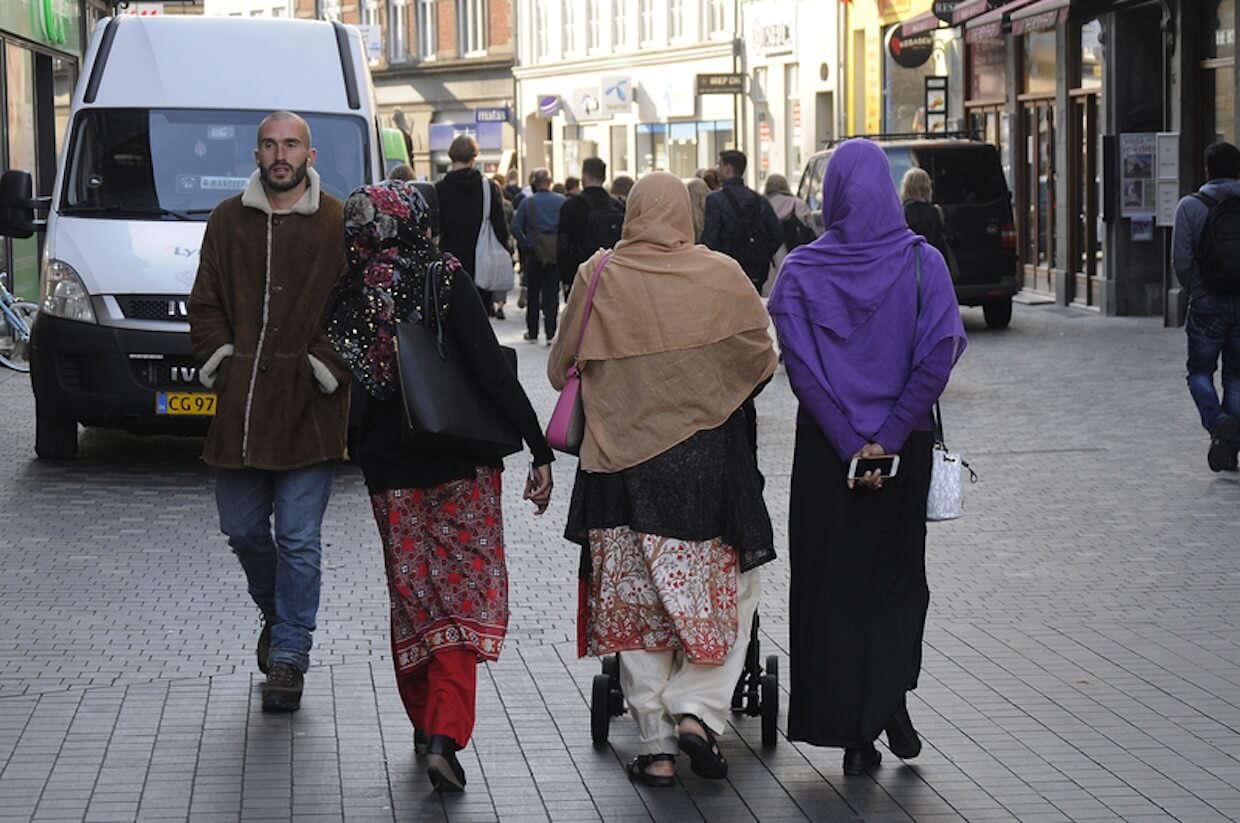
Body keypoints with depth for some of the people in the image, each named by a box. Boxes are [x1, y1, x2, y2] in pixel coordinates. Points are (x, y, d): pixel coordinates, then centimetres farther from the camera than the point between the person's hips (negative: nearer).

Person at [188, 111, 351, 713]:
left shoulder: (340, 225, 0)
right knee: (242, 530, 11)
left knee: (299, 539, -3)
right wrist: (217, 359, 1)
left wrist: (330, 366, -10)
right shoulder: (227, 221, 9)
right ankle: (277, 613, 36)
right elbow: (205, 302, 14)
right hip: (239, 408, 4)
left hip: (308, 411, -4)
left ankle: (289, 653, 6)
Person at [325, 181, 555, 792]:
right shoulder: (446, 279, -11)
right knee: (465, 598, 2)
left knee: (412, 601, 17)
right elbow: (492, 371, -16)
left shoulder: (346, 298, 0)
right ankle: (445, 735, -13)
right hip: (463, 466, -3)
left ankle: (424, 724, 26)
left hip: (389, 471, 3)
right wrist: (540, 450, -14)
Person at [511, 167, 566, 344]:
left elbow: (515, 227, -8)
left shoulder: (528, 202, -3)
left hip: (535, 252, 0)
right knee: (552, 293, 3)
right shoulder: (561, 201, -2)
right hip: (556, 252, 0)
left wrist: (525, 244, 2)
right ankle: (550, 333, -3)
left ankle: (532, 332, 15)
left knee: (533, 293, 11)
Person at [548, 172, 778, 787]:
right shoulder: (721, 275, -4)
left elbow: (561, 367, 6)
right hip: (706, 456, -1)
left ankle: (657, 746, 9)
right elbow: (763, 360, 4)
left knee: (636, 604, 8)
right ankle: (698, 709, -4)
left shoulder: (596, 276, -3)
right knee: (725, 590, 13)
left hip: (620, 461, 1)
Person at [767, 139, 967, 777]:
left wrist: (850, 444, -12)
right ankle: (891, 697, 3)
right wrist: (888, 437, -12)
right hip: (905, 441, 1)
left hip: (826, 448, -1)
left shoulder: (801, 270, -6)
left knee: (832, 580, 7)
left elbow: (800, 364, -13)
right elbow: (940, 352, -13)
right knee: (898, 572, 18)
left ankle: (855, 736, 8)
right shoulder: (922, 262, -4)